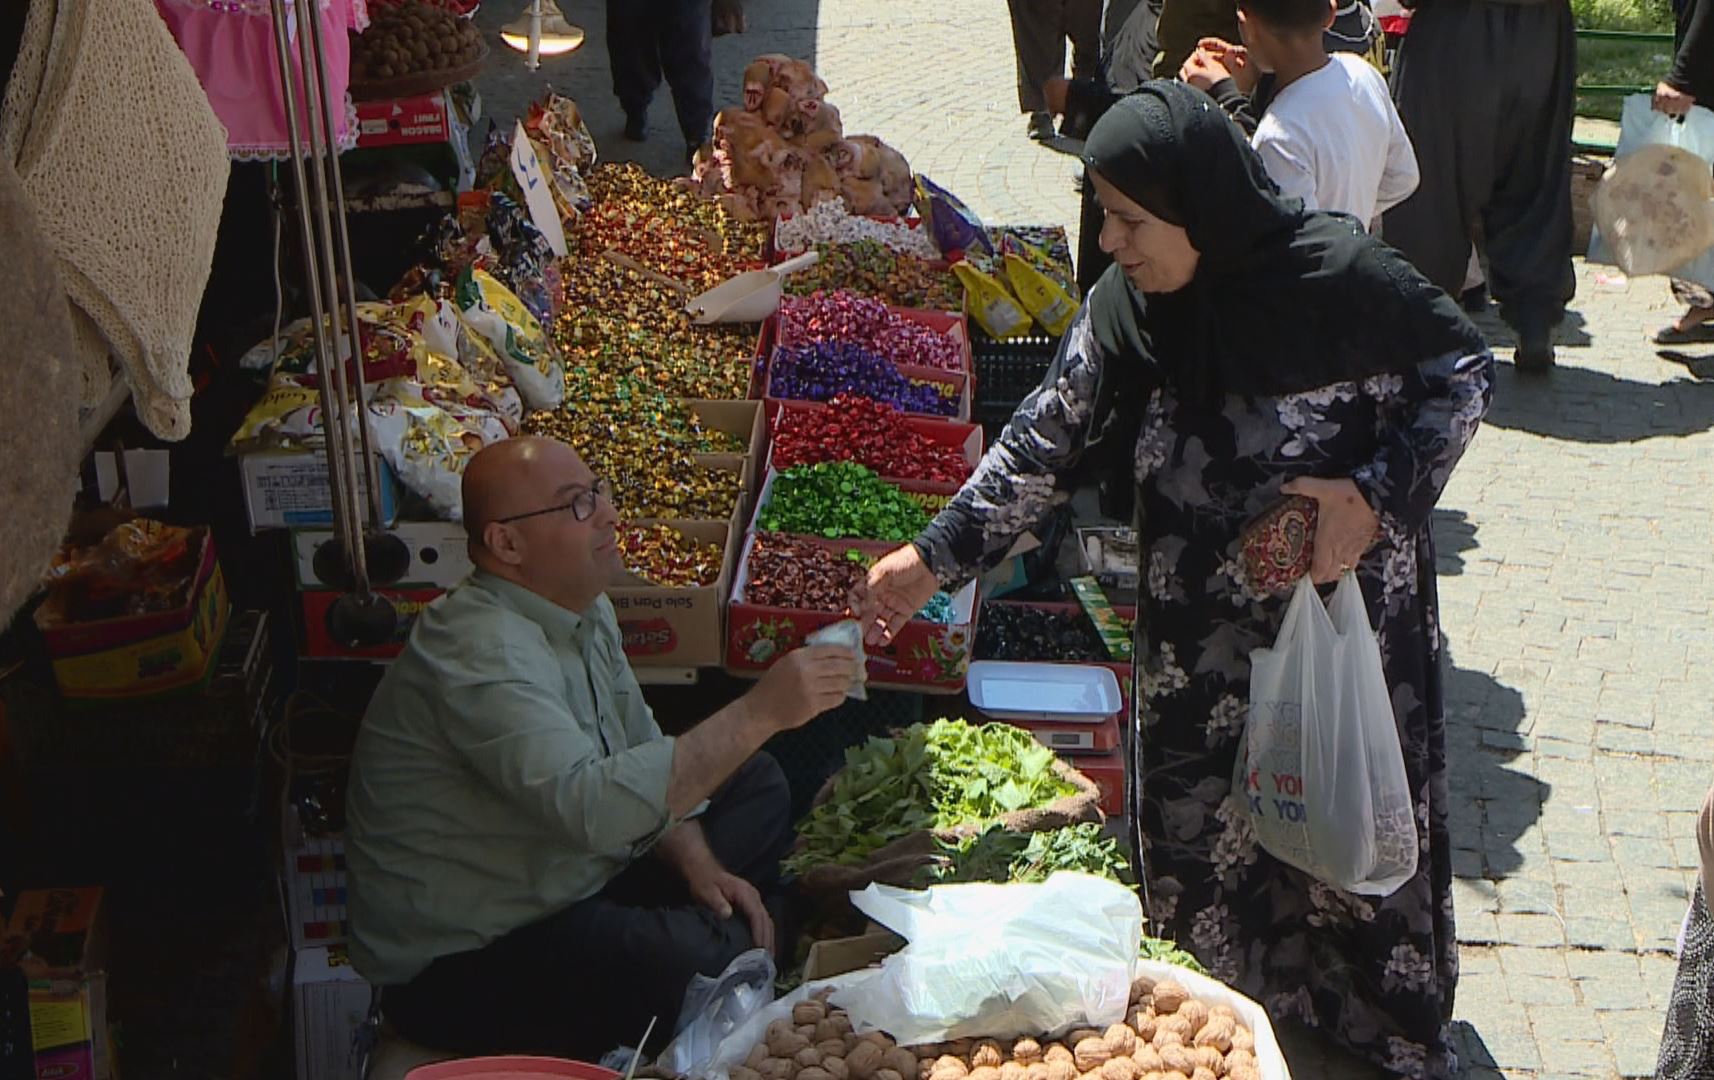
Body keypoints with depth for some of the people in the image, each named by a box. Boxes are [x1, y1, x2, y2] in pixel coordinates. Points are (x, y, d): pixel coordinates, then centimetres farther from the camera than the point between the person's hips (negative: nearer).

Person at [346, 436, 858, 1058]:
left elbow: (643, 757, 13)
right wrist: (760, 713, -39)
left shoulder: (584, 609, 4)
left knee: (758, 787, 10)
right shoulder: (483, 653, -28)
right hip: (462, 963, -10)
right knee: (717, 961, -30)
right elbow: (592, 806, -41)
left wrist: (698, 864, -4)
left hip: (574, 879, 10)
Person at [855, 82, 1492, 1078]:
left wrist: (1377, 493, -20)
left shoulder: (1342, 276, -20)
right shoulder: (1125, 308, -8)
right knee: (1204, 835, 10)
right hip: (1201, 644, 4)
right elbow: (1049, 437, -3)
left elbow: (1467, 369, -9)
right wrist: (937, 557, -7)